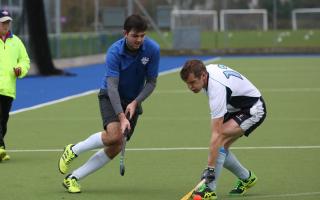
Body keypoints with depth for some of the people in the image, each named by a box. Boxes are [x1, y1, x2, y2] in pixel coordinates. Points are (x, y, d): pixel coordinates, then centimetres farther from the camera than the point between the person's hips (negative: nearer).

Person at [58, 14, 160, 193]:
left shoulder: (153, 49, -16)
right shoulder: (115, 52, -25)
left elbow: (151, 82, -7)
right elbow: (112, 86, -30)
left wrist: (135, 103, -21)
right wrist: (121, 117, -39)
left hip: (133, 101, 4)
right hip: (110, 97, -4)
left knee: (115, 148, -6)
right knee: (114, 135, -30)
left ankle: (73, 178, 5)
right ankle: (73, 150, -5)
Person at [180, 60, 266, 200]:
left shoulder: (217, 88, -37)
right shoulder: (208, 69, -12)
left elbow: (216, 134, -39)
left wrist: (210, 168, -40)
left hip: (253, 109, -10)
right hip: (237, 108, 10)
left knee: (221, 138, -28)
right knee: (221, 147, 1)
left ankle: (209, 189, -28)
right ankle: (246, 178, 24)